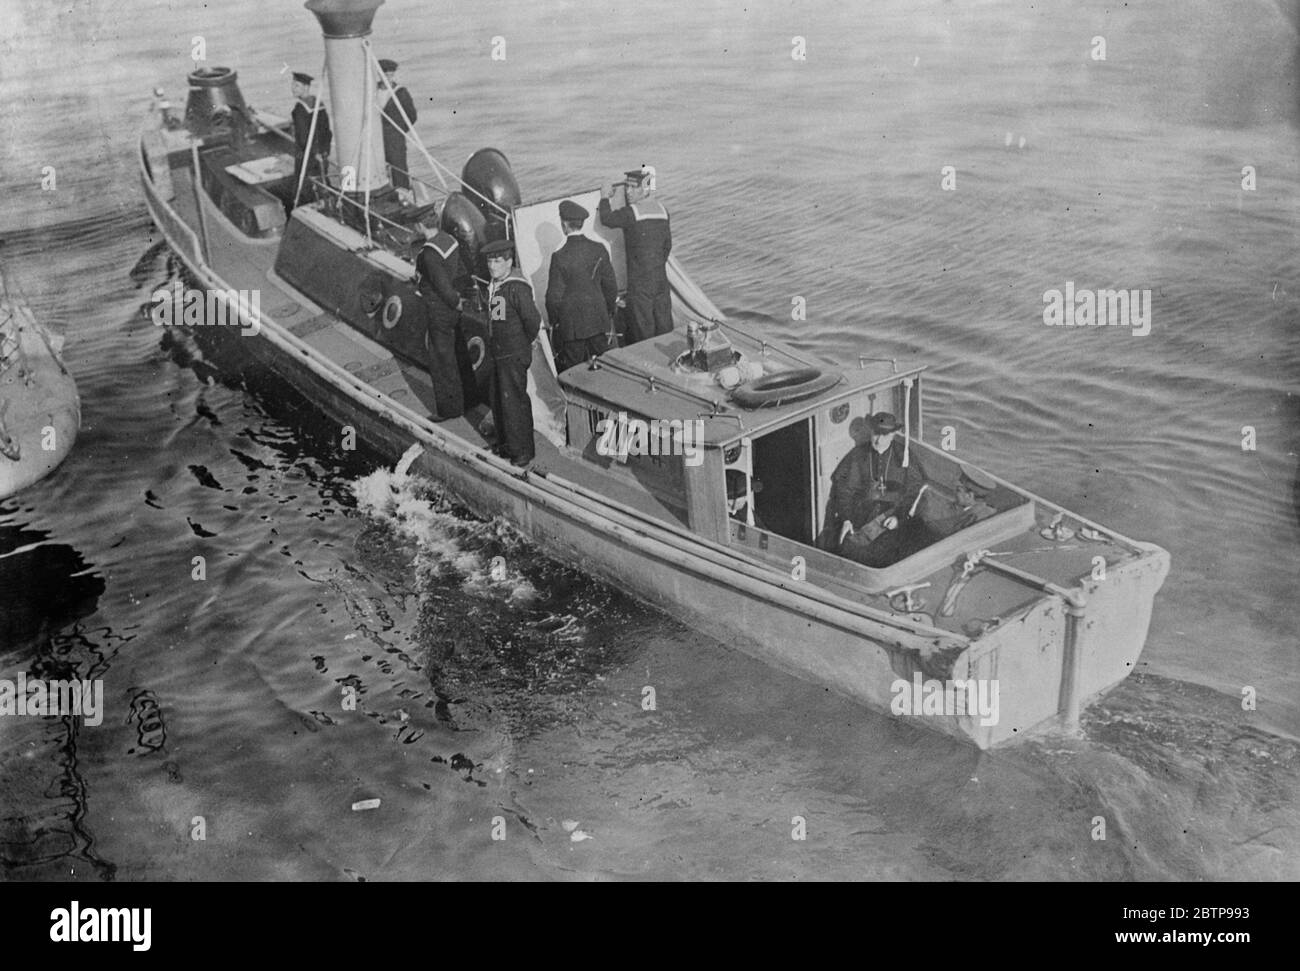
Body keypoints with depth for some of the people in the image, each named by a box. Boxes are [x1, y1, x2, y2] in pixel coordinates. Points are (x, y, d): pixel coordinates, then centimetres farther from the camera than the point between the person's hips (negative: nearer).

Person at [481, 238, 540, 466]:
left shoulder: (517, 287, -21)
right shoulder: (495, 285, 8)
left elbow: (533, 320, -23)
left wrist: (525, 343, -8)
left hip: (514, 355, -9)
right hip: (498, 353, 9)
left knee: (514, 401, -3)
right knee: (499, 401, 18)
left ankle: (522, 451, 8)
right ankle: (506, 444, 32)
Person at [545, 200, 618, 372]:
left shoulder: (560, 257, -17)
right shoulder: (599, 250, -4)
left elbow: (554, 296, -12)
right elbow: (610, 286, 4)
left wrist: (554, 321, 4)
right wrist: (609, 313, 18)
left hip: (571, 325, -4)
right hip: (599, 320, 4)